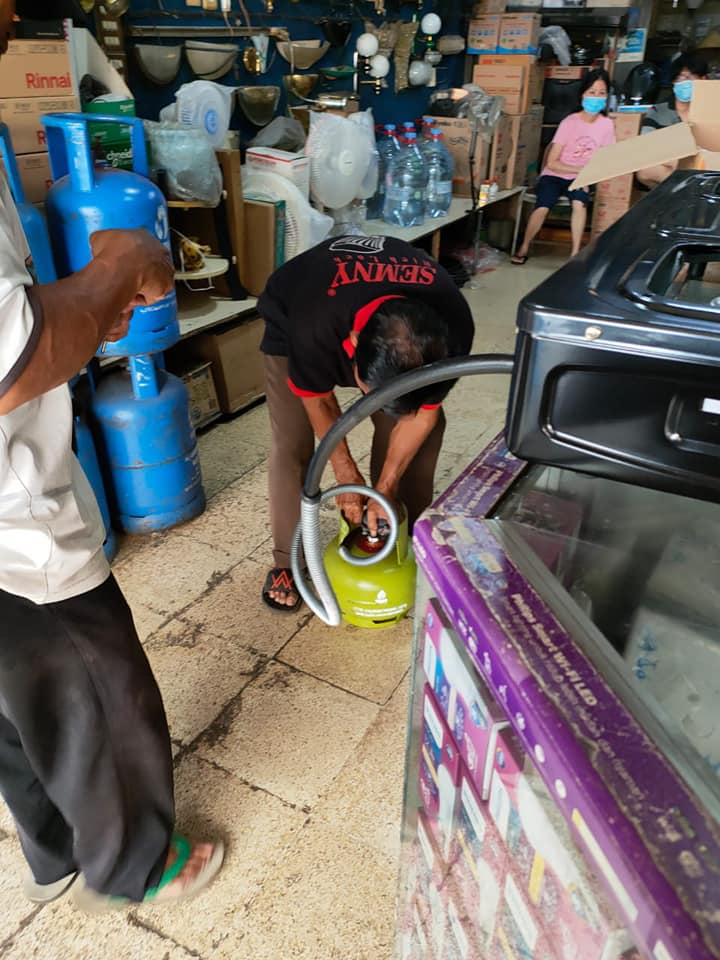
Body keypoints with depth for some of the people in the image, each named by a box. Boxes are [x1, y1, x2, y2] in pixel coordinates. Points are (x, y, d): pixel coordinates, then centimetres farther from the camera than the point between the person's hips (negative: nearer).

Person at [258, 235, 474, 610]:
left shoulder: (451, 329, -37)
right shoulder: (316, 327, -44)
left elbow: (425, 411, -20)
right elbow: (317, 398, -23)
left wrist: (386, 487, -18)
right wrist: (346, 472, -15)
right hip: (292, 317, -2)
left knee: (427, 428, -6)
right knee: (291, 445, -13)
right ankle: (287, 561, 7)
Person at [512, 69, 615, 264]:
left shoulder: (606, 125, -2)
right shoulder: (569, 122, -10)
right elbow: (552, 163, -13)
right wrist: (580, 170, -23)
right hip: (554, 175, -2)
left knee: (580, 203, -33)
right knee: (542, 208, -29)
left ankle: (575, 253, -21)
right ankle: (524, 247, -5)